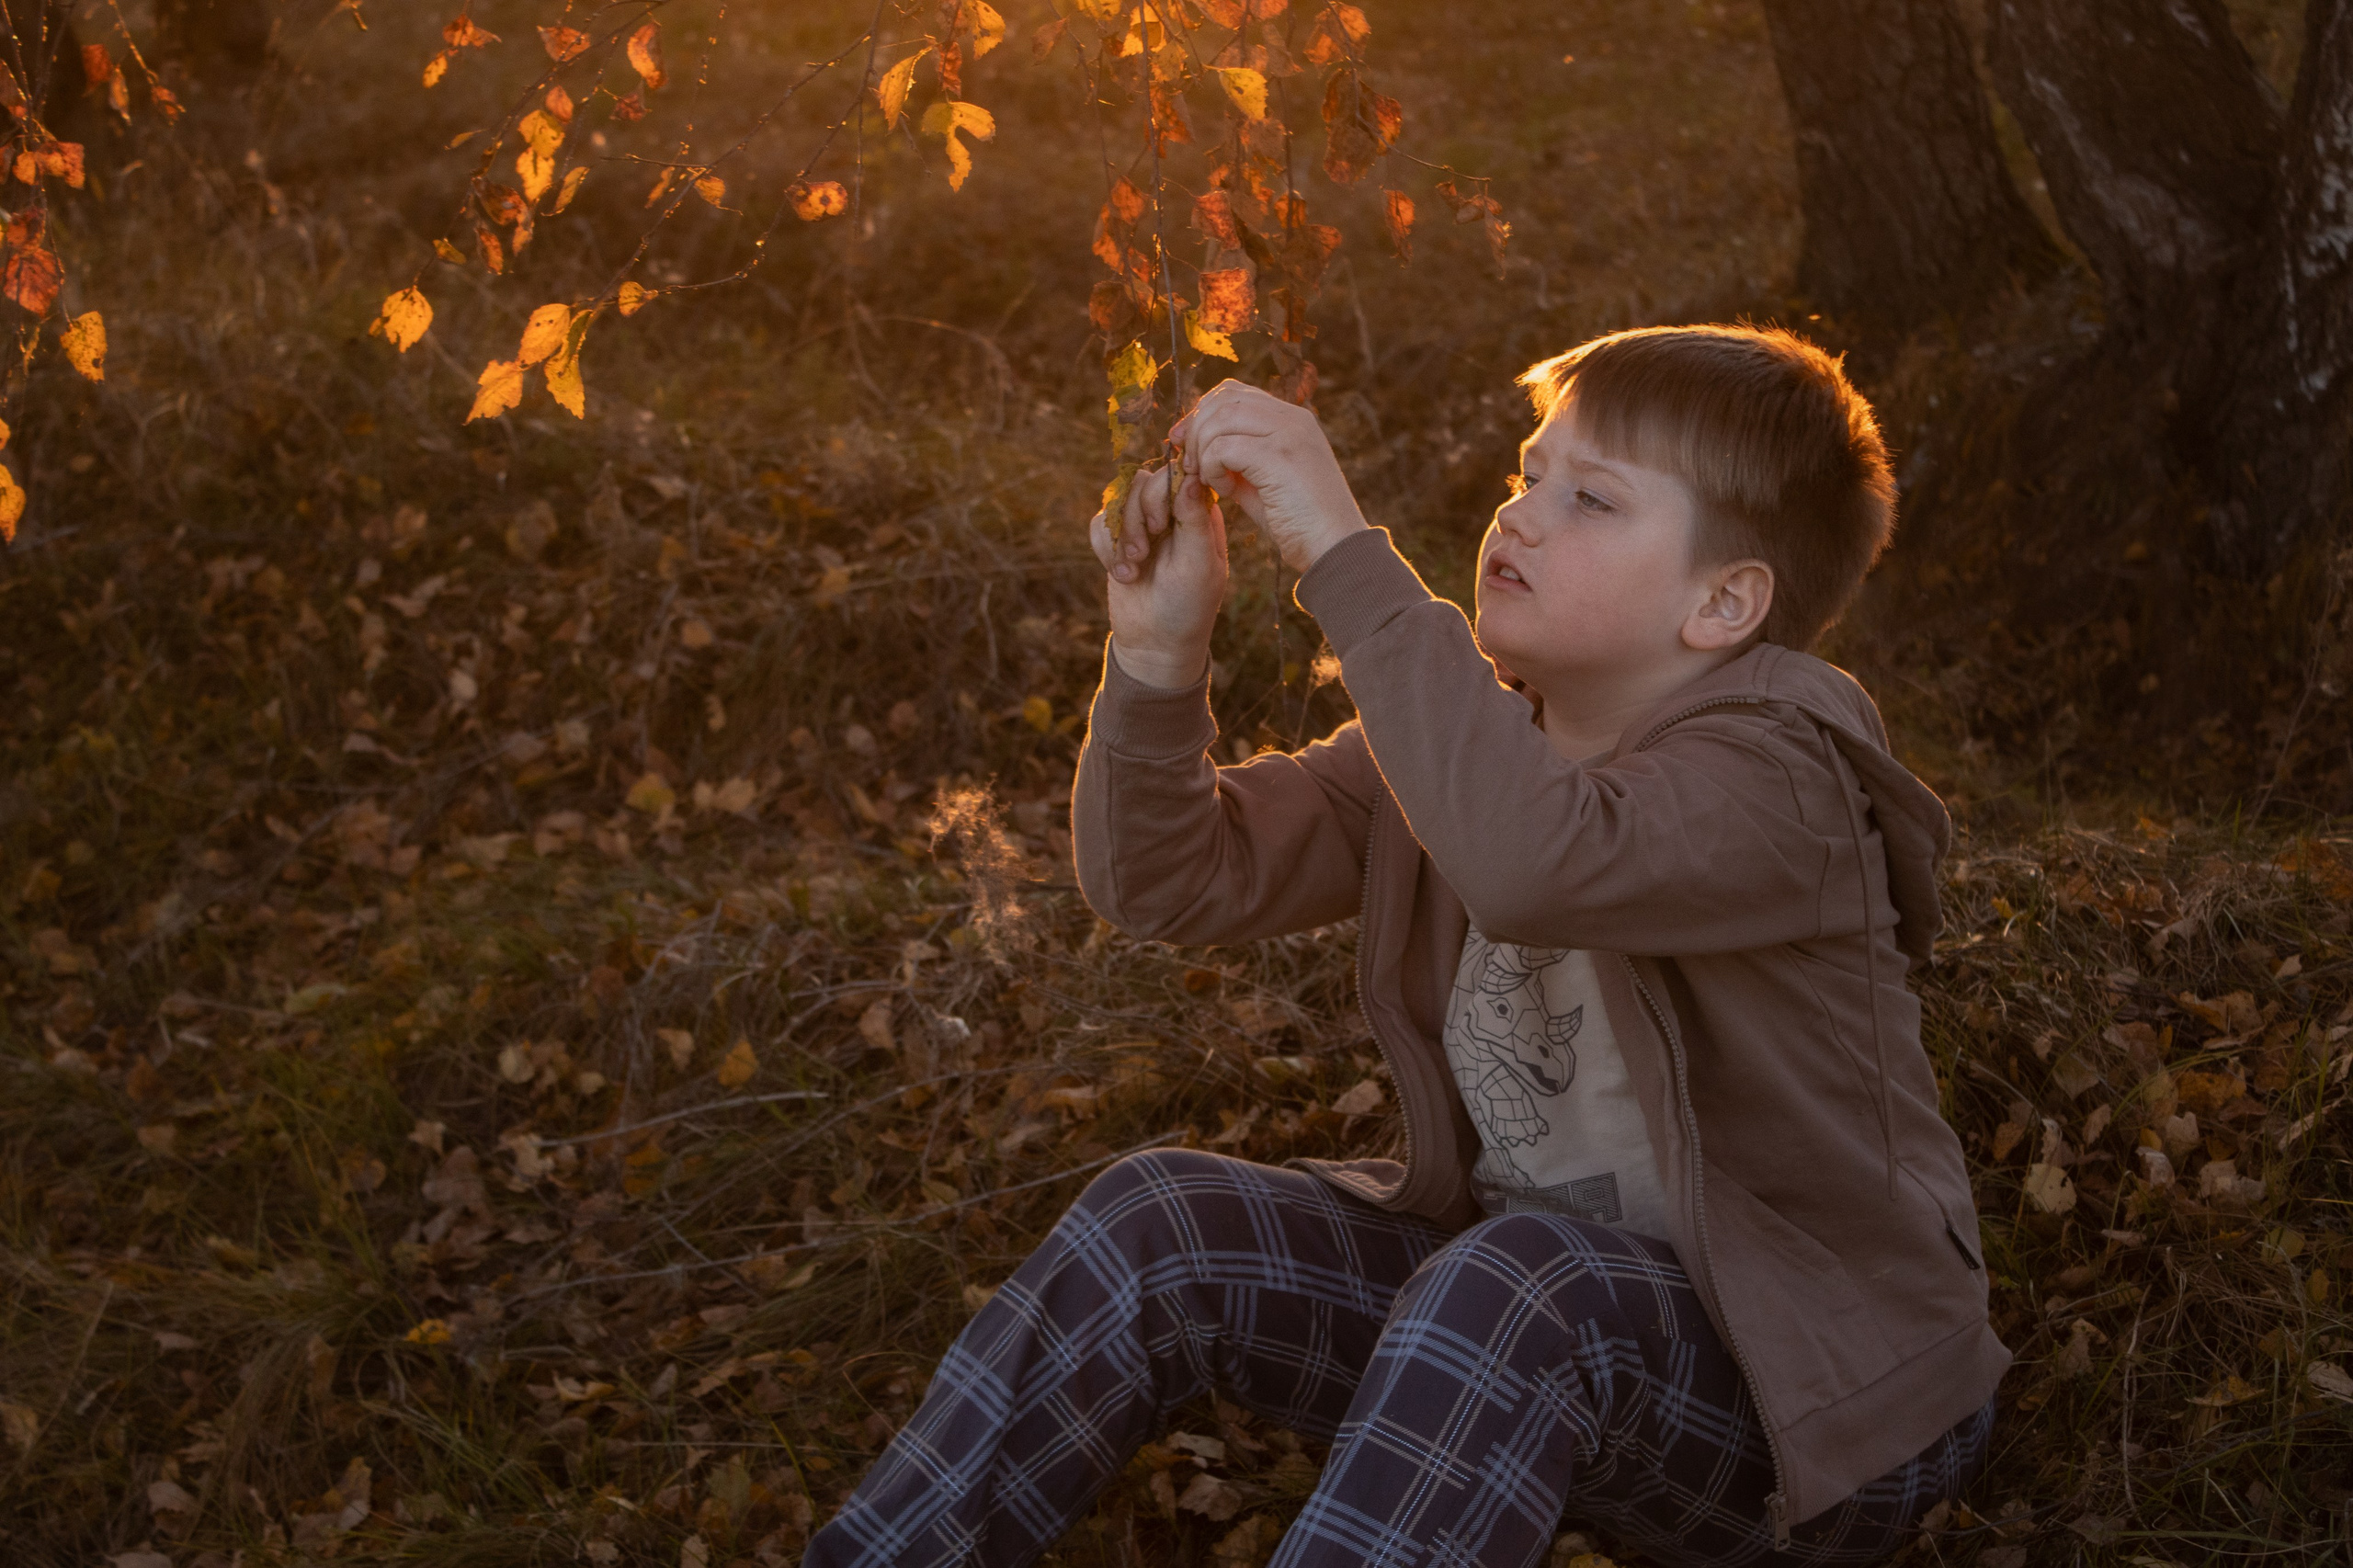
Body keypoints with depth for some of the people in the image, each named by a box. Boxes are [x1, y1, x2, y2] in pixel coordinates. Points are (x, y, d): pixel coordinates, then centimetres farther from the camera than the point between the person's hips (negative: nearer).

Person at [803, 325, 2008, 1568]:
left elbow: (1529, 861, -44)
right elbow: (1168, 879, -3)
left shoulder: (1774, 777, -21)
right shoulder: (1469, 727, 2)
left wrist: (1341, 550, -41)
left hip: (1811, 1410, -7)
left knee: (1512, 1287, -36)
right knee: (1156, 1221, -9)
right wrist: (1161, 647, -20)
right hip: (1514, 1305, 7)